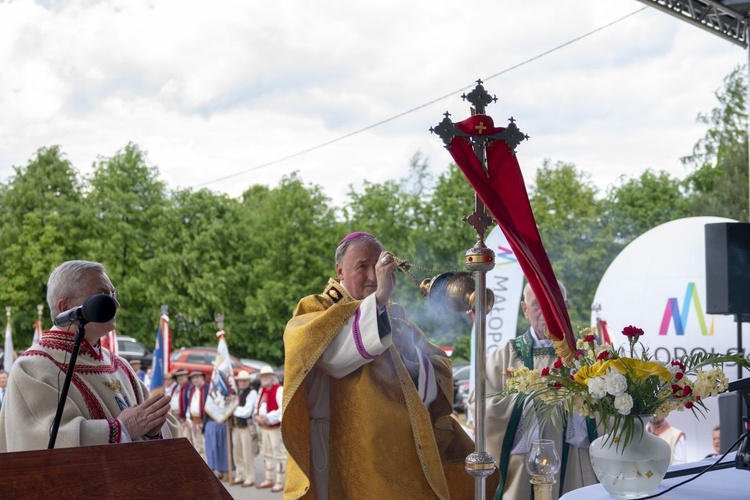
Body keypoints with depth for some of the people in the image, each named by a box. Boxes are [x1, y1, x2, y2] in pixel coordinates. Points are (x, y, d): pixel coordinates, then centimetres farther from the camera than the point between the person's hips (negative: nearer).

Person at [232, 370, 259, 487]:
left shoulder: (252, 393, -12)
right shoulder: (236, 392, 12)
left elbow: (246, 412, -17)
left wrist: (234, 409, -7)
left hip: (246, 427, -8)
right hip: (236, 426, 8)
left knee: (248, 454, -3)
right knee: (237, 453, 15)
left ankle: (250, 479, 5)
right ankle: (240, 476, 27)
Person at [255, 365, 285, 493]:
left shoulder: (279, 390, -13)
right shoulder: (262, 390, 13)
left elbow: (283, 409, -21)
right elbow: (258, 406, 20)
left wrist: (266, 417, -22)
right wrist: (257, 416, -3)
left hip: (275, 427, -8)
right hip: (264, 427, 9)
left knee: (279, 455, -4)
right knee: (267, 454, 16)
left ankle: (279, 482, -1)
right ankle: (269, 480, 26)